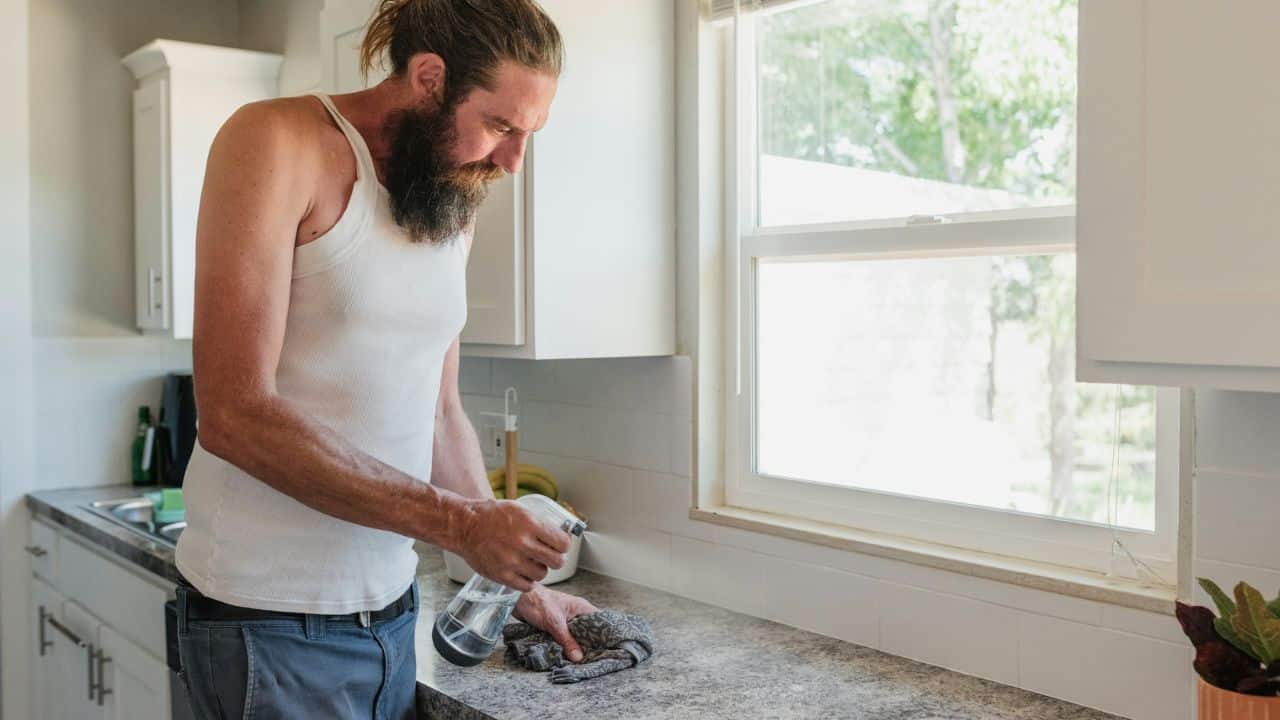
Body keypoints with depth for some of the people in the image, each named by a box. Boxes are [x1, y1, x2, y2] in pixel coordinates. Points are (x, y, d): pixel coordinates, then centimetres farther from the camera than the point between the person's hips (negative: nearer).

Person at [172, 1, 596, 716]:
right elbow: (235, 414, -21)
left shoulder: (456, 202, 9)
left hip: (394, 606, 7)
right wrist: (458, 522, -22)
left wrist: (525, 584, 12)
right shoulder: (278, 142, -12)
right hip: (273, 621, -6)